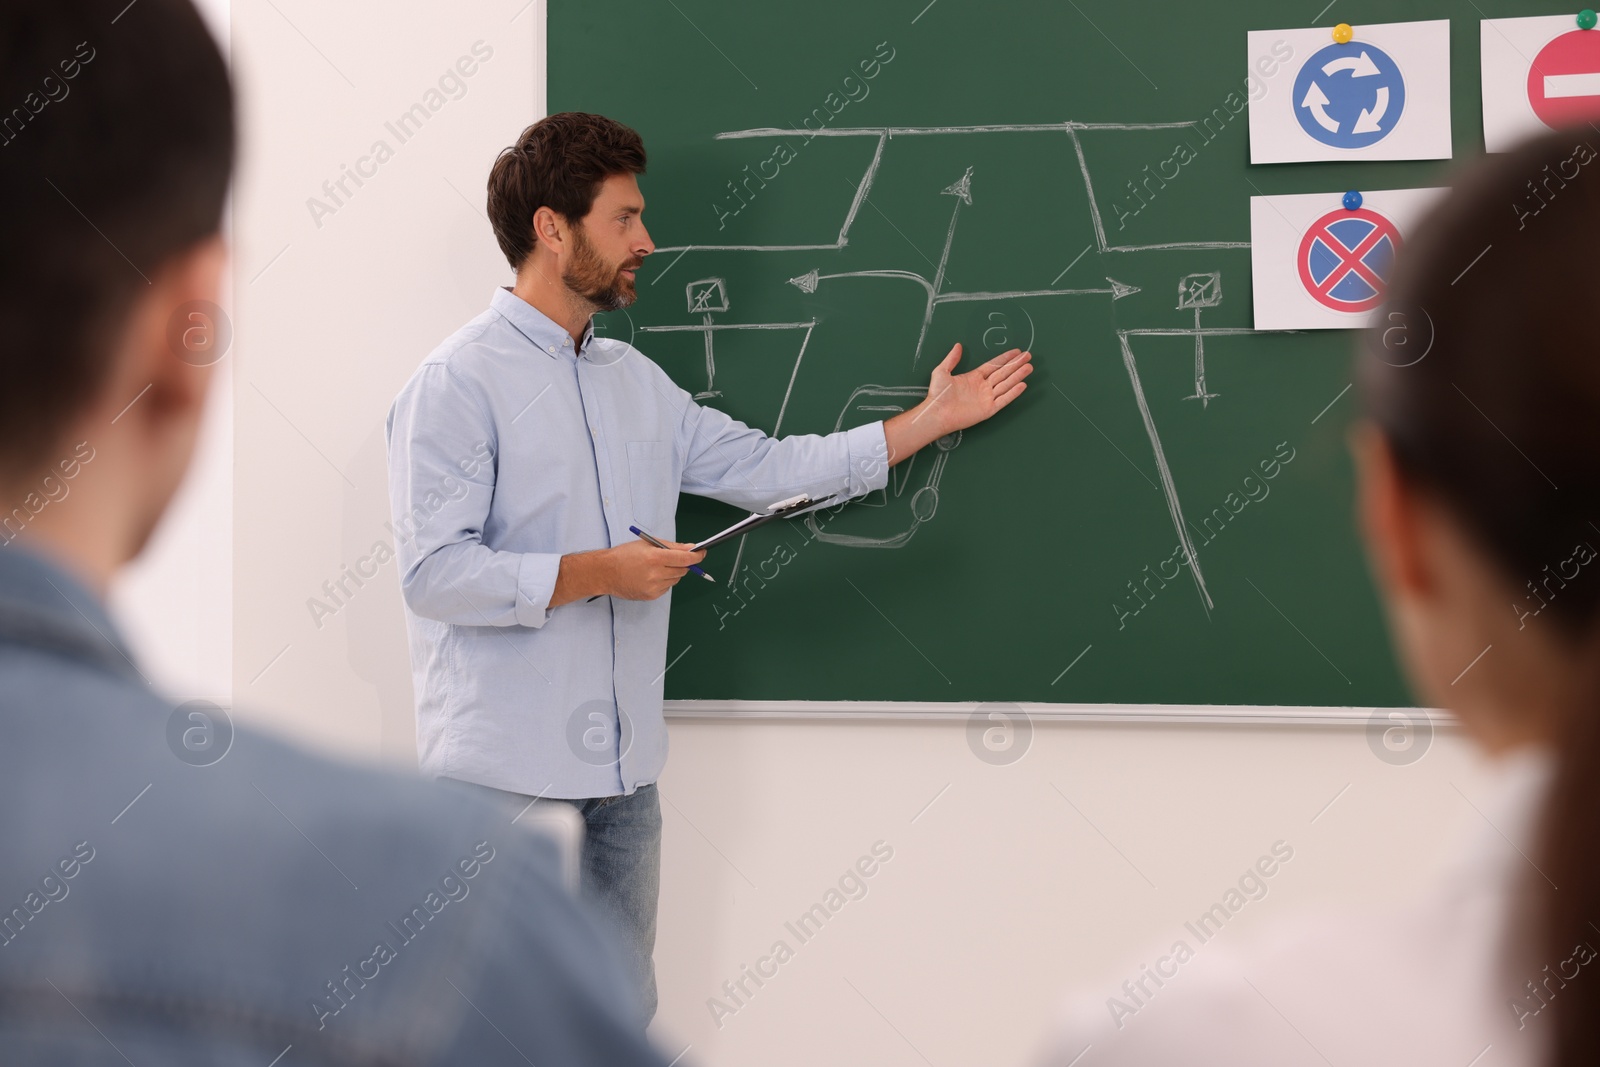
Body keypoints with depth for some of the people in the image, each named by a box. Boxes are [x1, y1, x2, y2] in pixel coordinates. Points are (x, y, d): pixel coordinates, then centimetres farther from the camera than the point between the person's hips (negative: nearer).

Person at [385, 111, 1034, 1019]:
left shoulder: (636, 382, 15)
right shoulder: (458, 383, -9)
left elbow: (765, 468, 19)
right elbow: (434, 570, -17)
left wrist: (929, 419, 19)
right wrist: (597, 573, -19)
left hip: (623, 769, 8)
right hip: (506, 772, -7)